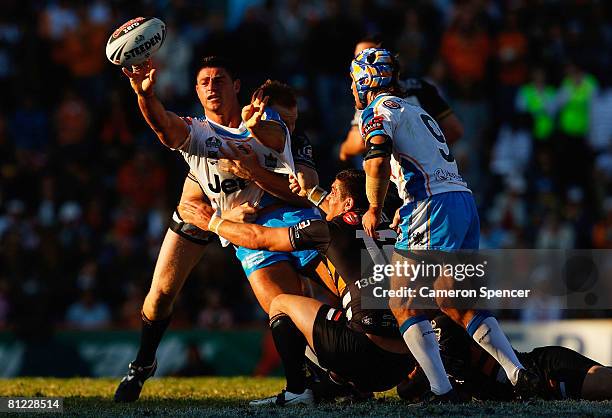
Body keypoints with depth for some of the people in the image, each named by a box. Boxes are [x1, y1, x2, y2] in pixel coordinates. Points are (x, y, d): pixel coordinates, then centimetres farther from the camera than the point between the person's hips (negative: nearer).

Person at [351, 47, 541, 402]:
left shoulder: (378, 110, 2)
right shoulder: (417, 112, 29)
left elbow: (378, 162, -15)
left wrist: (374, 210, -3)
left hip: (434, 208, -8)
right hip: (466, 202, 8)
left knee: (404, 304, -3)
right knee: (457, 304, 14)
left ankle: (442, 390, -15)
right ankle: (519, 375, 3)